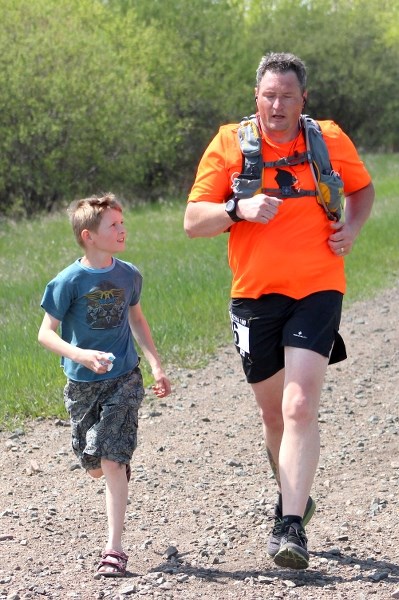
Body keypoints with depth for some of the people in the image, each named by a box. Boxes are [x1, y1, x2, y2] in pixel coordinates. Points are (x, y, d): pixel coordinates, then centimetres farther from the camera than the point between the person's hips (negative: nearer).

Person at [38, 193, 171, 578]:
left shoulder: (129, 275, -2)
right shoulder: (70, 281, -14)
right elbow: (46, 333, -11)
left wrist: (156, 365, 10)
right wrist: (81, 355, -27)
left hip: (123, 380, 0)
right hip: (82, 384, 0)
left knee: (112, 461, -12)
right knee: (95, 468, 12)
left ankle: (114, 549, -7)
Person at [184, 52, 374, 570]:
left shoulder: (331, 141, 1)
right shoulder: (229, 144, -1)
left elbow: (363, 188, 20)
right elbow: (193, 222, -3)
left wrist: (352, 227, 0)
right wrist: (239, 209, -21)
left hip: (317, 290, -1)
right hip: (255, 294, 2)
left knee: (301, 407, -17)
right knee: (273, 412, 14)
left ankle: (290, 526, -18)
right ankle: (293, 497, 38)